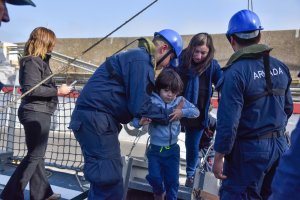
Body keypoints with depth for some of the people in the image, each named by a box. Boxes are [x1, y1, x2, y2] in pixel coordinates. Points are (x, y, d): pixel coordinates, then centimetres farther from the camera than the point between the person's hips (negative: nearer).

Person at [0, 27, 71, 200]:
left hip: (39, 113, 10)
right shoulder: (32, 61, -14)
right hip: (36, 113, -10)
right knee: (35, 155, -3)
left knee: (37, 154, 14)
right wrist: (58, 91, -20)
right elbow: (31, 89, -23)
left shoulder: (40, 61, 15)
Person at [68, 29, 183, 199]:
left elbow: (134, 98, 21)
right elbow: (139, 106, -18)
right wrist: (167, 116, -3)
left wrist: (143, 115, 4)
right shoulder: (141, 60, -13)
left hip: (94, 118, 11)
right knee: (110, 184, -5)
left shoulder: (137, 56, 20)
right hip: (96, 120, -11)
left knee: (105, 181, 19)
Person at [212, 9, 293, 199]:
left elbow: (228, 120, -21)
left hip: (249, 149, -7)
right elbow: (288, 108, 12)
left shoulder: (236, 72, -19)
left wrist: (219, 157, -12)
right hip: (280, 145, 8)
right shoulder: (280, 67, 3)